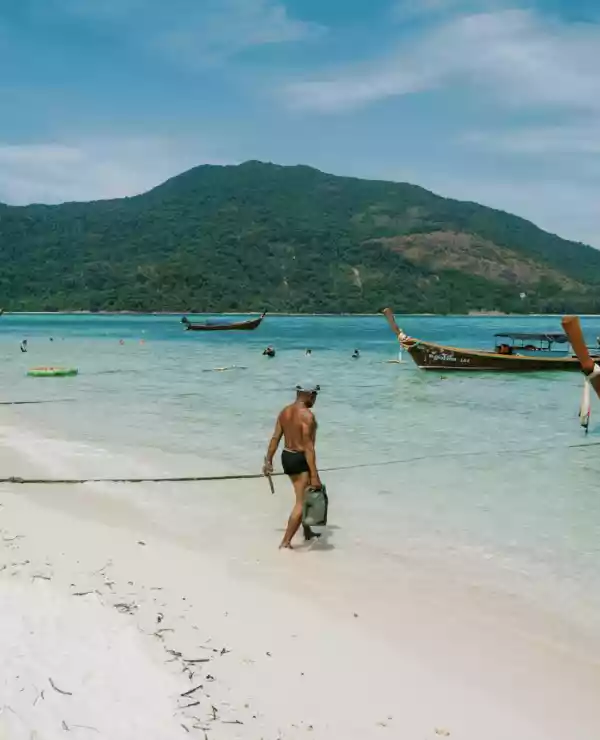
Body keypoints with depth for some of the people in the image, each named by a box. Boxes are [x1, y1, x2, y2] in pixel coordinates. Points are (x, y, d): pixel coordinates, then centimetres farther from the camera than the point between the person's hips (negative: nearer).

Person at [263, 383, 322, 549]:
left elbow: (275, 438, 8)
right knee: (301, 502, -1)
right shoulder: (307, 415, -20)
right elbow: (308, 446, -23)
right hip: (300, 459, -9)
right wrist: (314, 475, -23)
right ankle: (285, 543, -1)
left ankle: (307, 532, 39)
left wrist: (268, 461, 15)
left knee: (304, 496, 26)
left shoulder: (285, 411, 6)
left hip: (286, 456, 9)